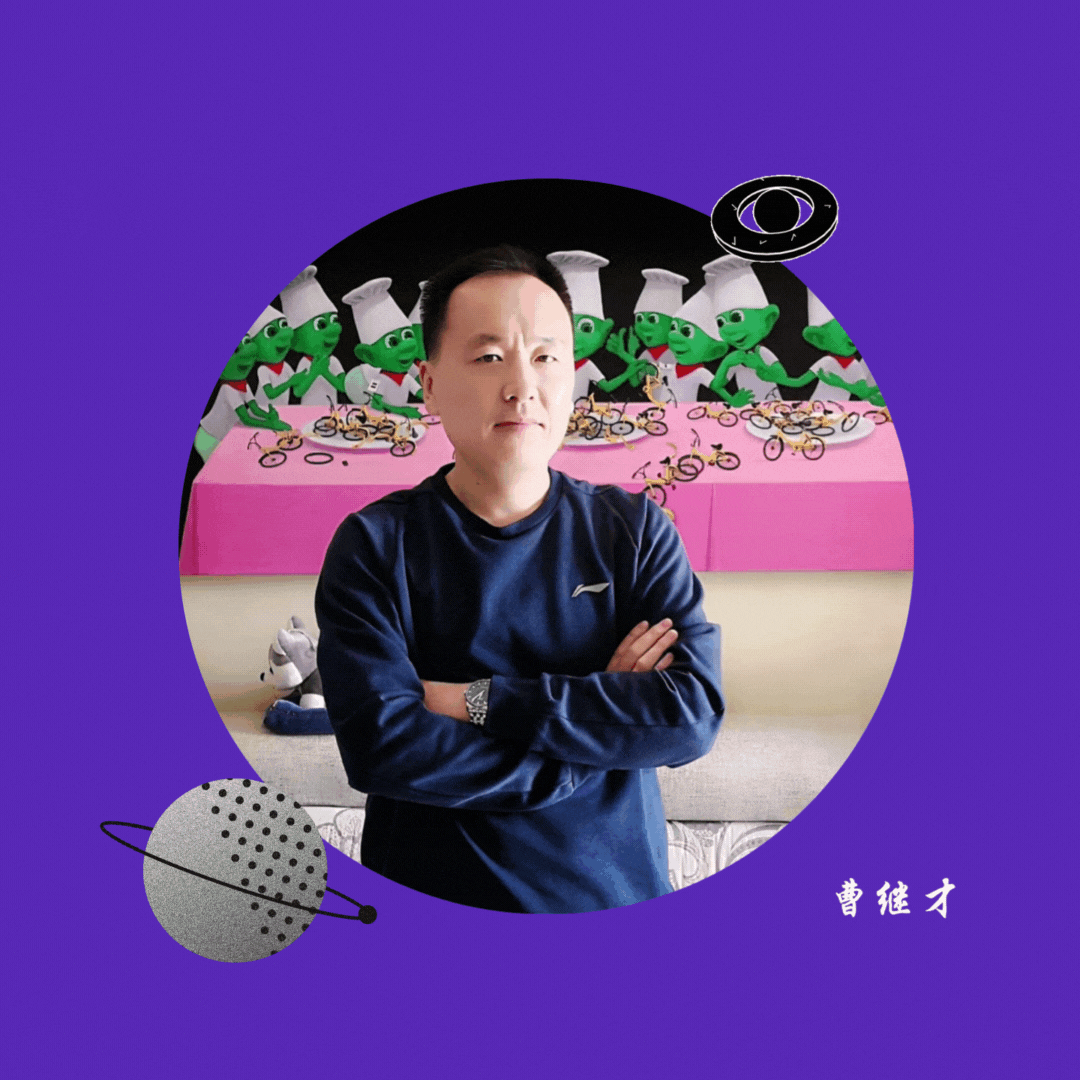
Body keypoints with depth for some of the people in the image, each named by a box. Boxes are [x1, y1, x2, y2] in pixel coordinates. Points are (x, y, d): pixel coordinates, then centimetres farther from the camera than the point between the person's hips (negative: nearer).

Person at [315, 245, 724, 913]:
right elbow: (380, 746, -23)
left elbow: (696, 713, -18)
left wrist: (478, 701, -22)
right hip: (430, 902, -1)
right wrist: (608, 723, -20)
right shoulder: (373, 545, -12)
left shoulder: (635, 531, -7)